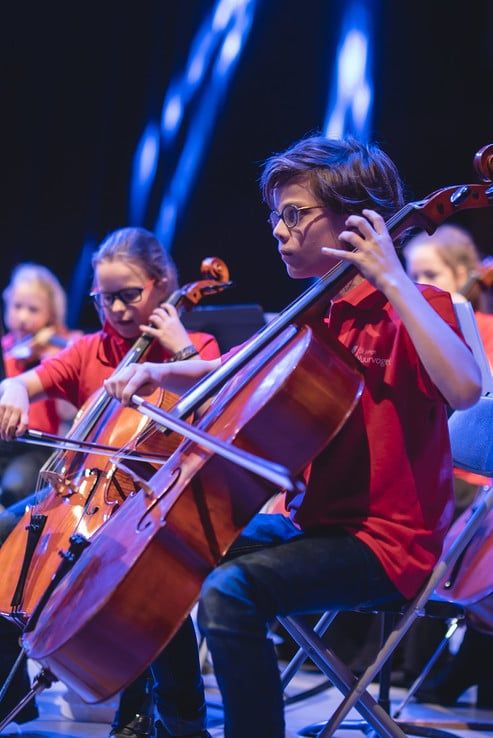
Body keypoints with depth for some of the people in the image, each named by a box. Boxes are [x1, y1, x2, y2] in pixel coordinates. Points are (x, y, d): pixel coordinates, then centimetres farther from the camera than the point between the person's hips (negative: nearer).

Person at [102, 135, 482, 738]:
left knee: (229, 591, -29)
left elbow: (462, 388, -32)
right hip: (313, 521, 9)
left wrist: (392, 278, -28)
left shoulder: (410, 308, -11)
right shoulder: (311, 316, 13)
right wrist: (160, 373, -3)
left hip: (385, 540, -9)